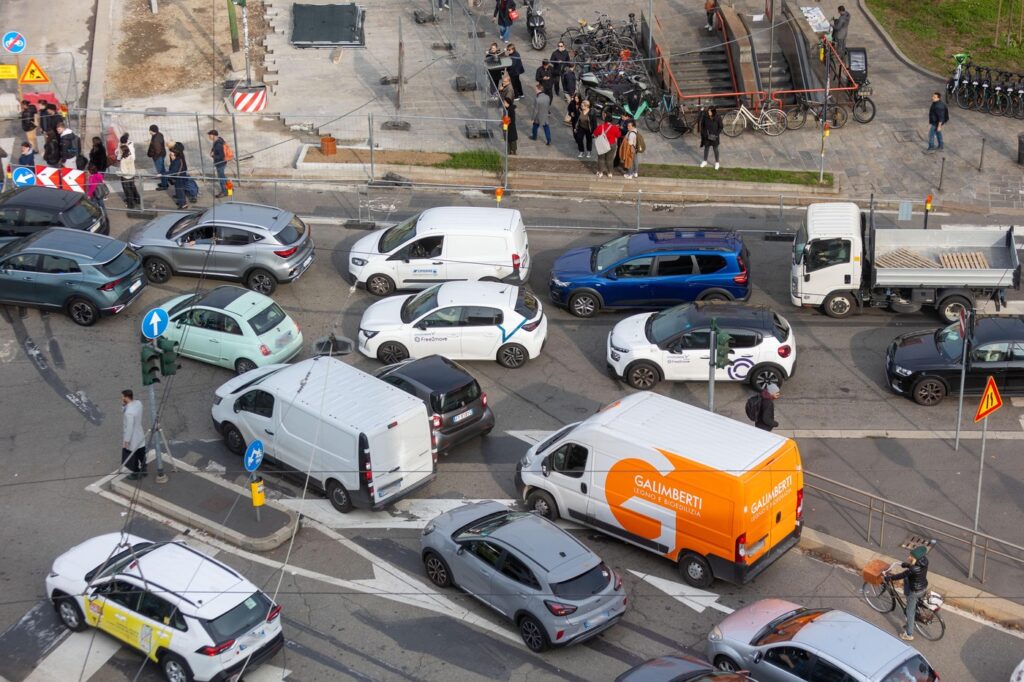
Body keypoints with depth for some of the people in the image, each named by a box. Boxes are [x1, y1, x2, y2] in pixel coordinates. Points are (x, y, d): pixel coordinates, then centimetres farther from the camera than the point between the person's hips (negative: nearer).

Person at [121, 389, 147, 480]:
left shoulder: (129, 412, -35)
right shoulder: (138, 403, -9)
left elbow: (129, 428, -27)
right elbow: (123, 410, 6)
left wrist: (126, 441, -16)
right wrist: (124, 405, -16)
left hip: (132, 439, -8)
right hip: (140, 436, 8)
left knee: (133, 457, 15)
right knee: (141, 455, 25)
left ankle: (135, 474, 32)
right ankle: (143, 471, 43)